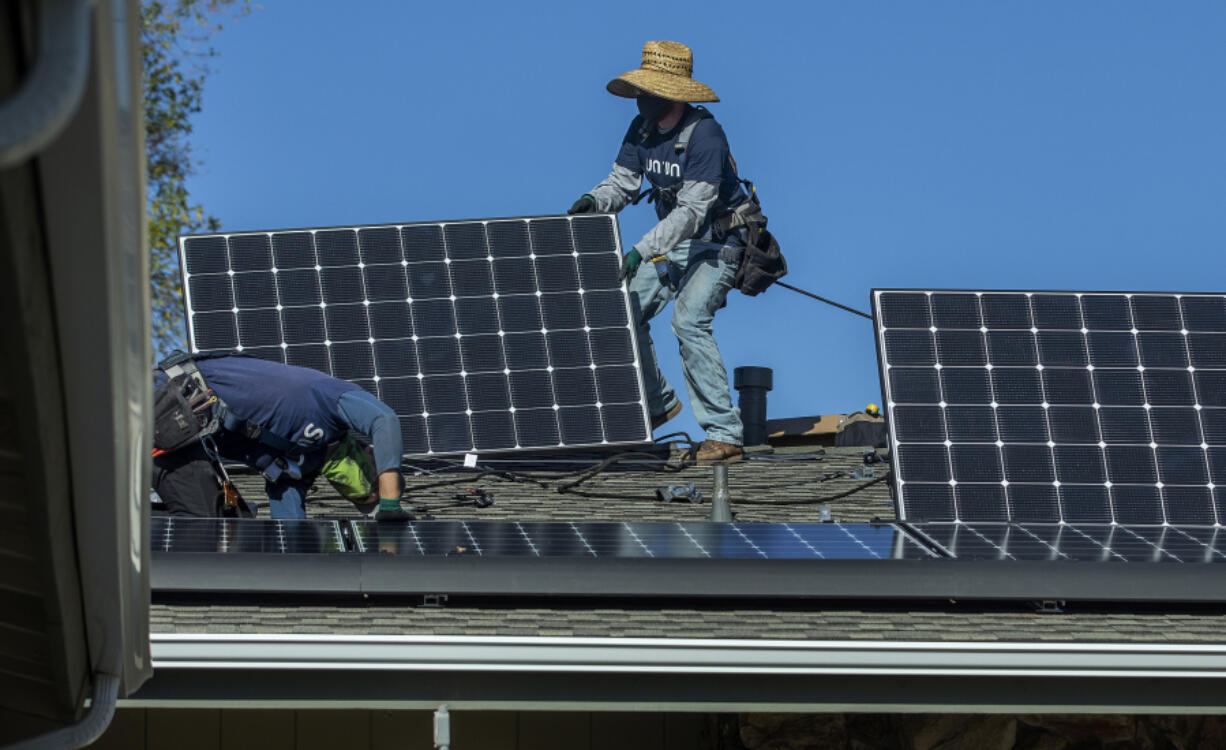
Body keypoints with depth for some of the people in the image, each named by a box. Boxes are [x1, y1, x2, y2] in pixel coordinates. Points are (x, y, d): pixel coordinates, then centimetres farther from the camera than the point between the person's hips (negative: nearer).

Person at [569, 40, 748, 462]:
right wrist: (594, 201, -23)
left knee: (688, 320, -25)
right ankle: (656, 404, 22)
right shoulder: (641, 129, -3)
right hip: (673, 240, 8)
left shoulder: (704, 134, -27)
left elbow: (692, 211, -32)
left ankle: (724, 434, -22)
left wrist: (642, 251, -39)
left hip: (717, 242, -8)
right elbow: (622, 182, 1)